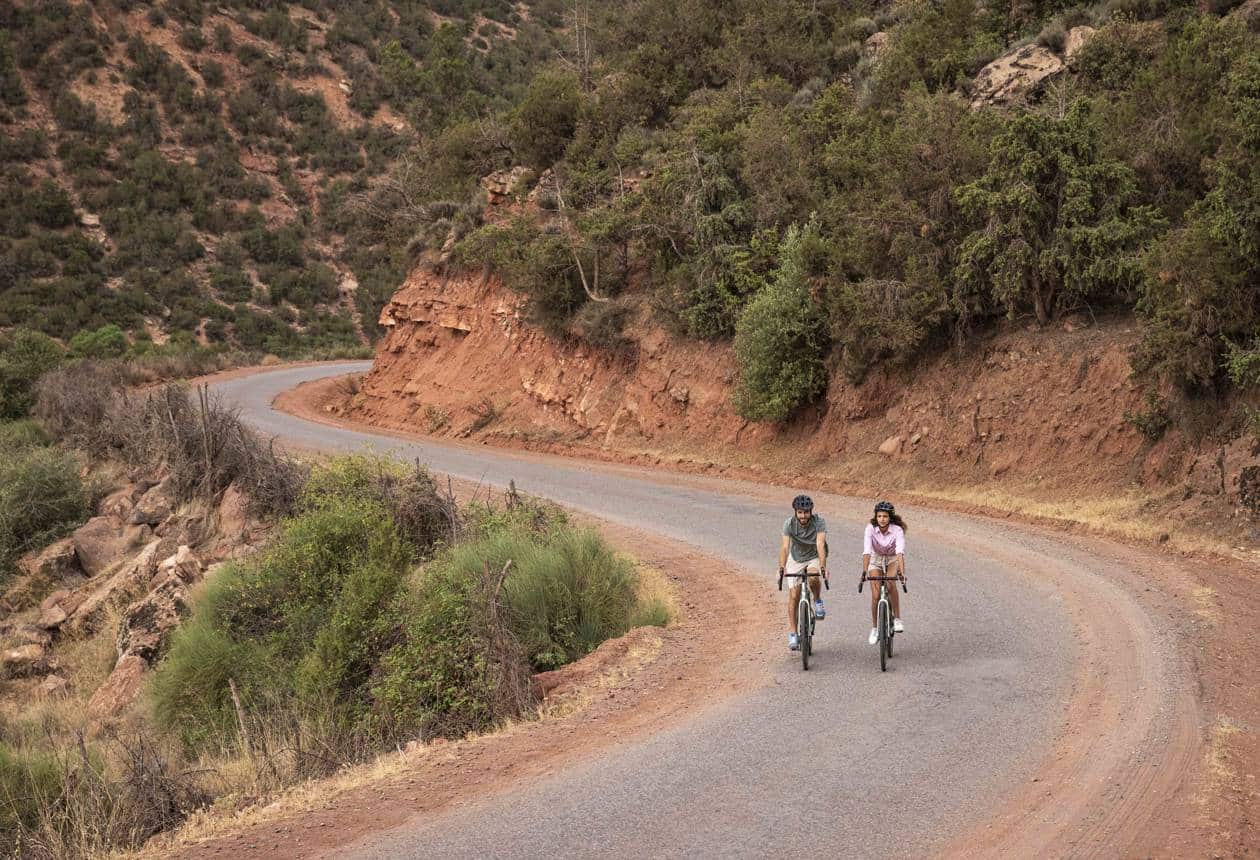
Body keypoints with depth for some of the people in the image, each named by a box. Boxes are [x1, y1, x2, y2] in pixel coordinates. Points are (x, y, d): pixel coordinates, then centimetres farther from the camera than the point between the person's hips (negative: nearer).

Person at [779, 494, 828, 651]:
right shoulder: (789, 523, -23)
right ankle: (793, 634, 4)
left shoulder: (819, 522, -26)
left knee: (813, 578, -34)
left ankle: (818, 601, -3)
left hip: (814, 558, -1)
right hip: (796, 560, 2)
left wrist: (823, 566, -52)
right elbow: (785, 546, -33)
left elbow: (820, 545, -37)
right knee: (794, 595, -6)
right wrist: (782, 567, -49)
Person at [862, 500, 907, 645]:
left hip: (892, 559, -1)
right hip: (876, 559, 1)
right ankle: (874, 628, 10)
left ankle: (897, 618, -16)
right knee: (876, 595, -9)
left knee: (890, 584, -31)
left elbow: (900, 552, -39)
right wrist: (864, 571, -45)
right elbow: (866, 551, -33)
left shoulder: (897, 530, -27)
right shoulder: (871, 528, -25)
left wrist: (902, 572, -52)